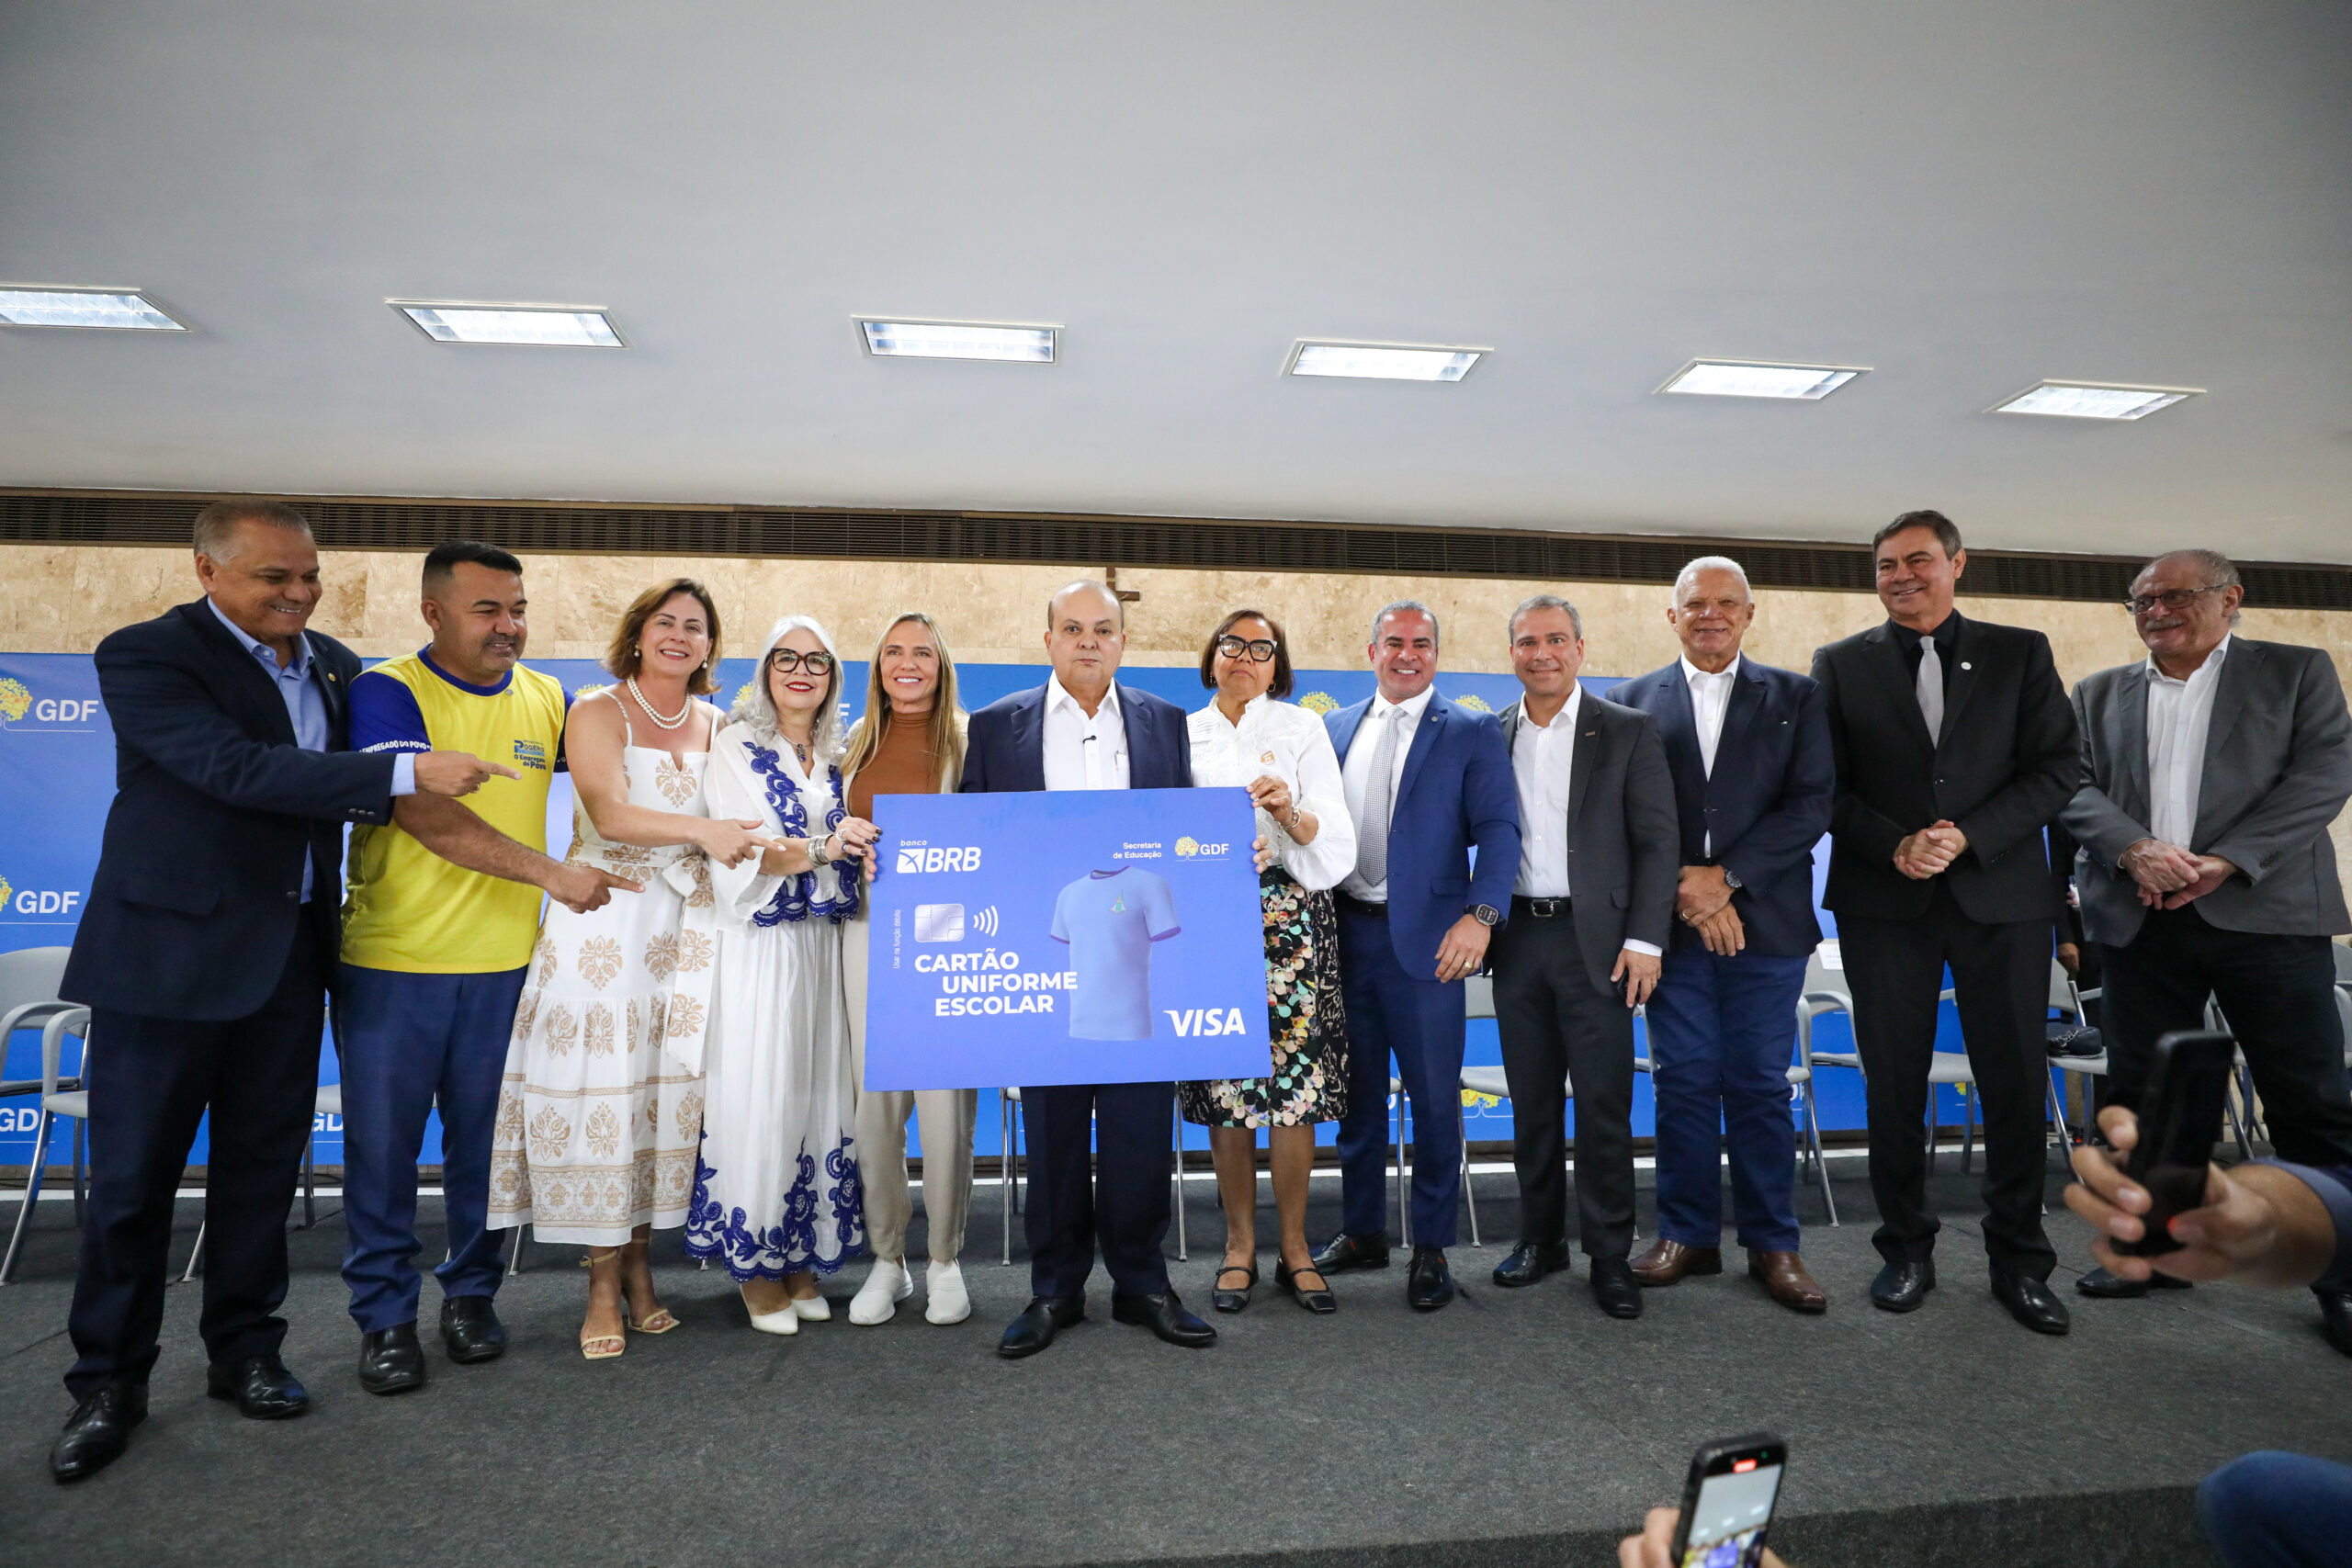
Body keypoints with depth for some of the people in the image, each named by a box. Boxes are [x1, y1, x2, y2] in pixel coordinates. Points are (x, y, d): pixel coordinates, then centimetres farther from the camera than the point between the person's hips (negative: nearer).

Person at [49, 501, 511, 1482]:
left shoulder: (335, 664, 7)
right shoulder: (145, 656, -12)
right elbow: (238, 769, -26)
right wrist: (407, 773, -32)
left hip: (289, 955, 5)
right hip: (171, 953, -5)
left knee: (263, 1168, 14)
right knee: (131, 1177, 7)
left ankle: (244, 1354, 29)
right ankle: (109, 1384, 23)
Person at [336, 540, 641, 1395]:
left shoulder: (548, 699, 7)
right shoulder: (385, 693, -7)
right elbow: (423, 813, -20)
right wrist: (552, 872, -24)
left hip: (504, 964, 3)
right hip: (391, 963, -3)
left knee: (484, 1142, 12)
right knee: (382, 1143, 7)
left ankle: (472, 1293, 30)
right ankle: (385, 1315, 23)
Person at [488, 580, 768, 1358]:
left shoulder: (715, 726, 13)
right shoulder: (597, 712, 0)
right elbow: (609, 813, -14)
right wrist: (698, 831, -26)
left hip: (684, 927, 4)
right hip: (602, 921, -4)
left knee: (666, 1081, 2)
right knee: (600, 1084, -4)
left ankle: (639, 1263, 16)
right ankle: (603, 1285, 7)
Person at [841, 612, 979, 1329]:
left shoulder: (968, 740, 4)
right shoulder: (857, 742, 15)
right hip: (869, 928, 3)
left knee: (945, 1095, -3)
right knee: (874, 1096, 3)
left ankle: (945, 1260, 13)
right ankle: (886, 1258, 18)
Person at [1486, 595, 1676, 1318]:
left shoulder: (1627, 731, 0)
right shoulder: (1490, 735, 9)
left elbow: (1658, 842, -3)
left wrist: (1645, 940, -10)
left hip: (1595, 939, -3)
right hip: (1517, 938, 3)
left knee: (1603, 1103, 1)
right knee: (1531, 1101, 11)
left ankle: (1610, 1255, 14)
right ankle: (1540, 1238, 25)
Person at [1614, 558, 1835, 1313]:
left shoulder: (1797, 696, 8)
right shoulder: (1634, 700, 8)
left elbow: (1812, 804, -2)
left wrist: (1726, 876, -11)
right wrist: (1684, 889, -11)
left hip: (1765, 920, 0)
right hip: (1673, 922, 0)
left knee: (1760, 1084, 5)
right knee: (1683, 1081, 6)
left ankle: (1772, 1243, 17)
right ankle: (1687, 1234, 17)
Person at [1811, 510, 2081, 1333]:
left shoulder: (2020, 653, 8)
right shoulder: (1842, 663, 7)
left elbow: (2059, 766, 1)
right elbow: (1824, 785, 3)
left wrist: (1969, 836, -12)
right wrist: (1894, 846, -12)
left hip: (2001, 895, 1)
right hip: (1885, 901, 0)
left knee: (2017, 1081, 4)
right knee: (1895, 1083, 5)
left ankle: (2019, 1260, 19)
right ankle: (1907, 1250, 18)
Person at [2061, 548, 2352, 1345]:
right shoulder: (2099, 695, 14)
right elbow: (2075, 786, 4)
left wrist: (2225, 861, -16)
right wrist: (2135, 848, -15)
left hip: (2265, 913, -2)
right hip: (2140, 921, 3)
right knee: (2144, 1093, 7)